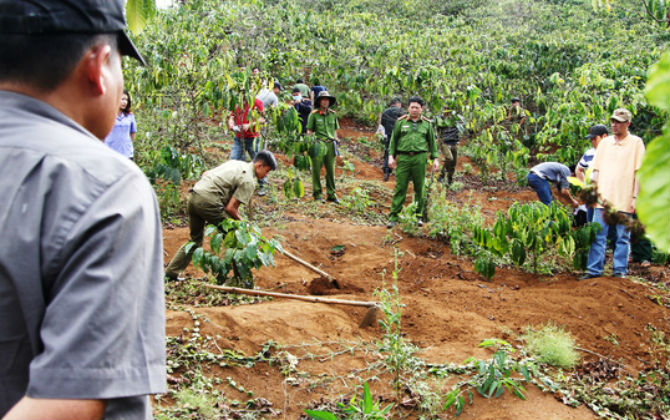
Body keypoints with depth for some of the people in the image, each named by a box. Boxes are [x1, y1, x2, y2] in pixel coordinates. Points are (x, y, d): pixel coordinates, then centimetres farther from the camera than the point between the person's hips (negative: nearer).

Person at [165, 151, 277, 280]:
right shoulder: (249, 181, -5)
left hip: (193, 196, 9)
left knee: (195, 240, 21)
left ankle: (171, 273, 22)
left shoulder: (235, 163, 20)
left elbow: (205, 174, 24)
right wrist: (240, 221, 6)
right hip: (208, 202, -9)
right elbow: (230, 208, -10)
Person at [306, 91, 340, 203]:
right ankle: (317, 194, 8)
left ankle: (331, 194, 13)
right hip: (318, 144, -4)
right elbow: (309, 131, 2)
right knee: (316, 170, 0)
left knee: (331, 171, 5)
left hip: (330, 144, 4)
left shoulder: (333, 114, 13)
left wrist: (335, 142, 15)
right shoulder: (314, 114, 0)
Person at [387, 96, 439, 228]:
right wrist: (391, 156, 1)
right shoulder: (401, 122, 7)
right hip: (403, 158, -1)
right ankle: (393, 217, -2)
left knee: (419, 188, 5)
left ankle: (418, 216, 16)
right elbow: (394, 140, 9)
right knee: (400, 188, -4)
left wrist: (435, 159, 8)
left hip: (420, 159, 1)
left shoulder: (427, 123, 10)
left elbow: (432, 142, 14)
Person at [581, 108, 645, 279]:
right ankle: (594, 270, 9)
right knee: (598, 236, 3)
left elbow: (639, 172, -2)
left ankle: (620, 270, 13)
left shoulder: (636, 143, 1)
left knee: (623, 238, 5)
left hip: (624, 200, -3)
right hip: (603, 198, 3)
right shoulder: (605, 143, 12)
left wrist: (635, 198, -8)